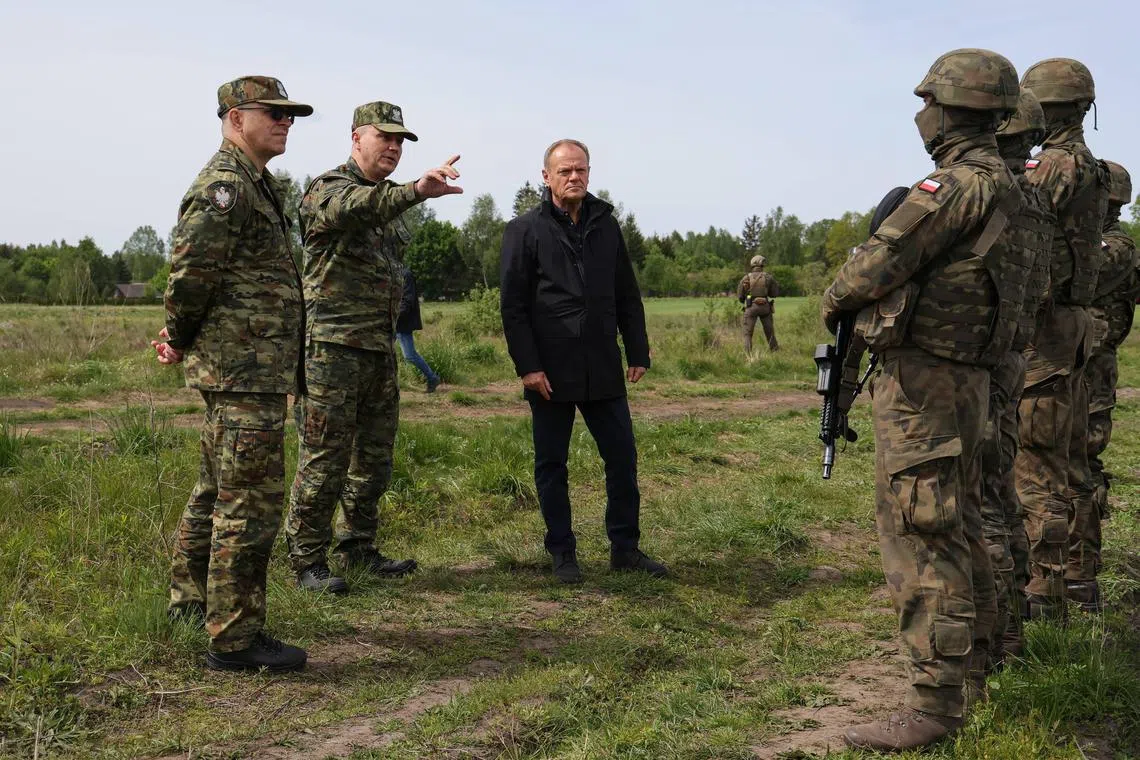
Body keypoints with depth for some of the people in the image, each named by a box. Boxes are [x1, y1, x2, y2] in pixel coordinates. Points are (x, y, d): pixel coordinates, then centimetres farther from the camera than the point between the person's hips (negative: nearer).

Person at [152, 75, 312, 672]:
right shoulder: (225, 185, -14)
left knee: (217, 490, 21)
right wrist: (181, 340, -8)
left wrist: (183, 338, 16)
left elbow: (197, 274, 24)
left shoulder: (253, 185, 19)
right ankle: (234, 639, -1)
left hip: (243, 370, 11)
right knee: (250, 502, -8)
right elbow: (189, 271, -22)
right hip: (245, 371, -11)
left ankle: (191, 598, 36)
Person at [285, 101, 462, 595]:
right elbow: (356, 207, -33)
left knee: (374, 457, 13)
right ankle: (307, 560, 6)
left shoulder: (390, 202, 18)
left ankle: (358, 548, 25)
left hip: (380, 350, 8)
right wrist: (417, 190, -51)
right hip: (333, 348, -8)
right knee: (324, 459, -4)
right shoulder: (327, 190, -8)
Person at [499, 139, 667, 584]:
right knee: (551, 465, 6)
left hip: (603, 371, 4)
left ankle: (624, 548, 19)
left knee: (622, 457, 6)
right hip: (550, 373, -3)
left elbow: (627, 296, 14)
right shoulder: (525, 230, -2)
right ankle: (562, 554, 18)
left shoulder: (606, 226, 11)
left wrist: (638, 352, 8)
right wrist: (527, 365, -12)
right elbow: (512, 304, -6)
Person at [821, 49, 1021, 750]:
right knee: (957, 517, 23)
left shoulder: (961, 182, -18)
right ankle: (980, 644, 40)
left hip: (924, 380, -10)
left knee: (921, 533, -8)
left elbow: (878, 265, -21)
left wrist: (834, 301, -2)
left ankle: (936, 701, -4)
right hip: (963, 377, 10)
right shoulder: (1000, 184, 14)